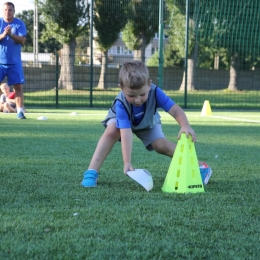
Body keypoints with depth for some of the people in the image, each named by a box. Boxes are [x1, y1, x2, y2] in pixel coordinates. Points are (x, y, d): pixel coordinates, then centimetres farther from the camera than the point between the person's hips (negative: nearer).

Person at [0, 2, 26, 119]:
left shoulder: (20, 24, 0)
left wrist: (11, 34, -26)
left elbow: (22, 41, -11)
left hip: (14, 62, 0)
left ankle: (20, 111, -4)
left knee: (18, 86, -4)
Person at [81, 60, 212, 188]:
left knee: (161, 145, -15)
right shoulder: (121, 104, -44)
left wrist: (185, 126, -62)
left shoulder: (155, 92, -39)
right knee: (112, 131, -33)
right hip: (120, 119, -2)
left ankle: (199, 166, 0)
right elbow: (126, 133, -50)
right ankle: (91, 173, -30)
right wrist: (127, 162, -56)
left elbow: (175, 110, -41)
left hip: (148, 123, 2)